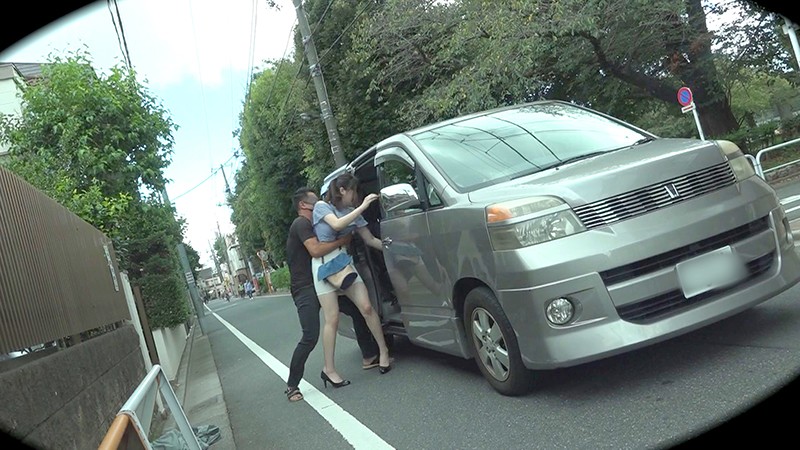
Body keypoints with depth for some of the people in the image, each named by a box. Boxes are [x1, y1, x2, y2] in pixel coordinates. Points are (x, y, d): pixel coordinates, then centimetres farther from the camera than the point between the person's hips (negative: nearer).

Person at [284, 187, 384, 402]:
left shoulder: (310, 225, 21)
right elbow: (315, 249, -25)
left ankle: (369, 356, 20)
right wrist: (343, 240, -16)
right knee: (310, 338, -16)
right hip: (305, 289, -10)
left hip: (321, 284, 10)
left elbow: (322, 248, 20)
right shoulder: (301, 224, -12)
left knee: (357, 310, 9)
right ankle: (292, 385, -2)